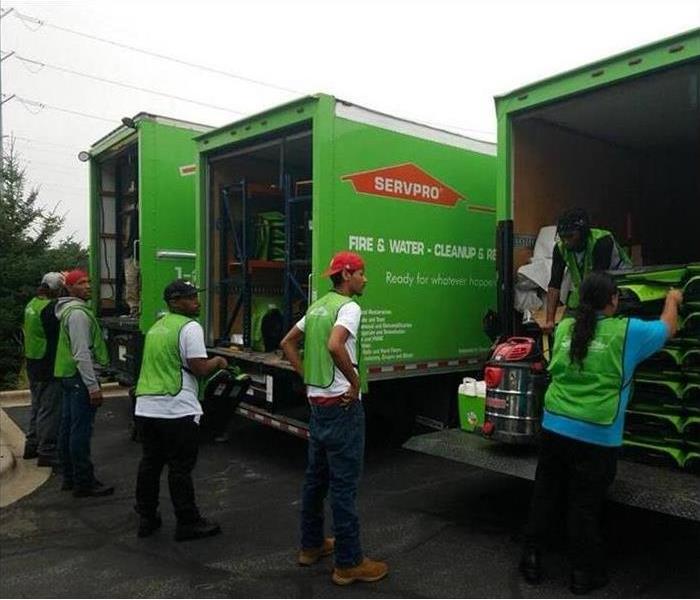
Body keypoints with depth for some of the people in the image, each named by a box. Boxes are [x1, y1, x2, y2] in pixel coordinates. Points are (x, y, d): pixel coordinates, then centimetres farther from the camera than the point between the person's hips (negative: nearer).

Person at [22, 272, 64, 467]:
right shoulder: (50, 308, -20)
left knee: (38, 406, 21)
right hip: (48, 367, -10)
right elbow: (58, 336, -20)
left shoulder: (32, 304, 9)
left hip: (33, 365, 10)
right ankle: (47, 452, 4)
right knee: (50, 410, -2)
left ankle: (32, 445, 31)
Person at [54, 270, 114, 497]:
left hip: (67, 375, 11)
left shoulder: (69, 310, 16)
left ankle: (69, 477, 25)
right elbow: (81, 353, -22)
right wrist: (93, 386, -22)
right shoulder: (78, 312, -16)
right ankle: (84, 483, 0)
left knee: (68, 427, 15)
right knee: (81, 431, -6)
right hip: (79, 377, -11)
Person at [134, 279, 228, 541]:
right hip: (176, 410, -8)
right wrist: (217, 361, 3)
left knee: (150, 463, 16)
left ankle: (147, 519, 26)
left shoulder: (156, 326, 17)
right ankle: (188, 523, 11)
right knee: (180, 468, 1)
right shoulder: (190, 327, -11)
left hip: (146, 406, 8)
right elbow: (199, 368, -17)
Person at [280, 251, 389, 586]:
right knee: (344, 483, -1)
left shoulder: (318, 306, 12)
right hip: (342, 406, -9)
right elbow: (335, 346, -32)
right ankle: (348, 562, 10)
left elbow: (288, 343, 17)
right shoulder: (349, 307, -14)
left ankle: (311, 546, 31)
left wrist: (307, 377, 13)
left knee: (316, 477, 18)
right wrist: (355, 380, -19)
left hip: (317, 402, 9)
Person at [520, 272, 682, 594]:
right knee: (584, 506, 9)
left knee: (544, 495, 15)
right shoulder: (628, 331, -4)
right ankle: (584, 573, 26)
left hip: (554, 427, 4)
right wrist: (672, 299, 35)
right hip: (596, 436, -3)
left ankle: (531, 558, 28)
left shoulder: (564, 327, 5)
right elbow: (667, 328, 16)